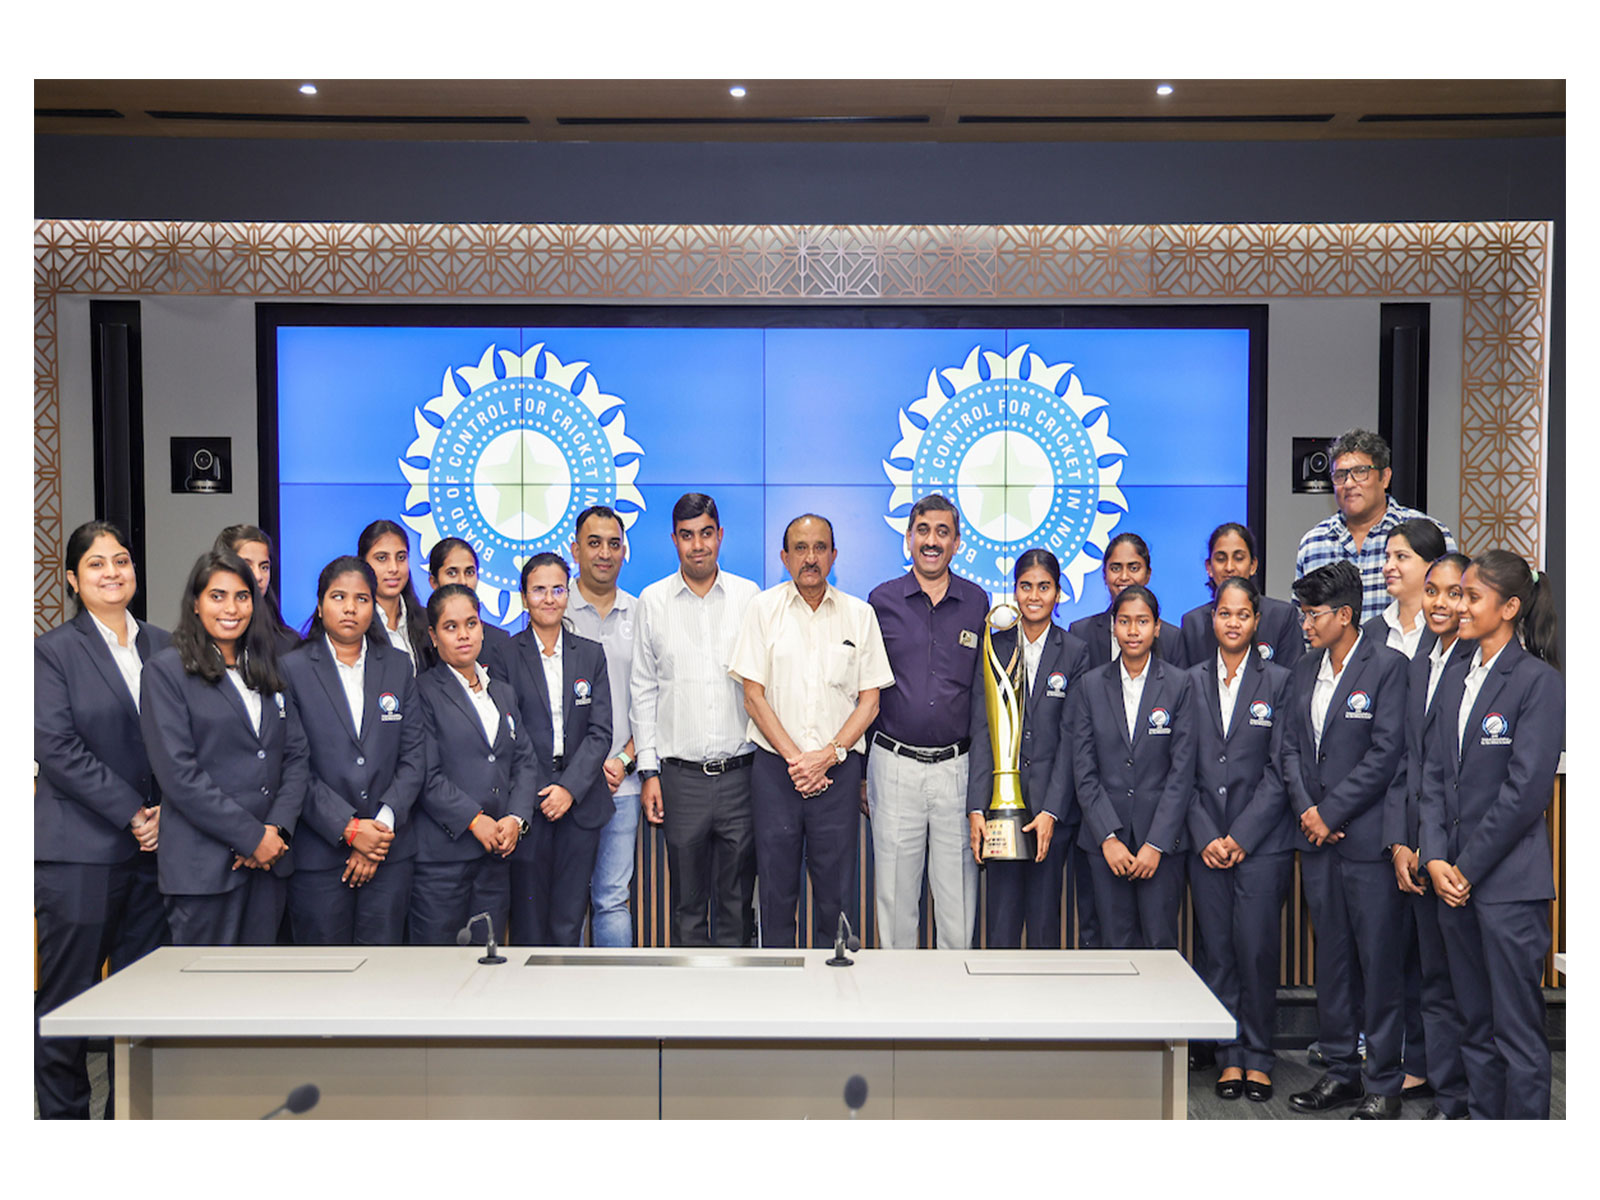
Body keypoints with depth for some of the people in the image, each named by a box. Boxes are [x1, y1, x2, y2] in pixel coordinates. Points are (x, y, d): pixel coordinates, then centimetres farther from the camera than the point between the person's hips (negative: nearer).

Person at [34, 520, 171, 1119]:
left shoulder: (163, 646, 12)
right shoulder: (53, 650, -1)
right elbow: (57, 748, -9)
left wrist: (167, 810, -3)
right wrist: (131, 813, -12)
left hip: (153, 846, 4)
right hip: (79, 851, -4)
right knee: (67, 993, 2)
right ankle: (63, 1116, 16)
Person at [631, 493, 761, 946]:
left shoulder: (748, 596, 5)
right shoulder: (652, 601, 5)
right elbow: (643, 690, 6)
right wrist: (648, 771, 0)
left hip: (741, 772, 0)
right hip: (681, 775, 0)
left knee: (737, 897, 7)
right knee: (687, 899, 8)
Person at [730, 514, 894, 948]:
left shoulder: (860, 614, 6)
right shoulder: (764, 608, 3)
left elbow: (870, 700, 4)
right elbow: (754, 696, 0)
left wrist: (827, 755, -9)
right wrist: (795, 759, -9)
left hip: (839, 768, 1)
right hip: (775, 767, 0)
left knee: (833, 891, 4)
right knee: (776, 888, 4)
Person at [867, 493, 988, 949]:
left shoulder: (977, 603, 6)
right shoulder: (882, 601, 3)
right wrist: (861, 770, 4)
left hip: (957, 767, 1)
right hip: (894, 765, 0)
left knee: (958, 888, 5)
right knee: (894, 890, 7)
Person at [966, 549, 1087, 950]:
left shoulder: (1074, 653, 3)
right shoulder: (994, 649, 5)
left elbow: (1070, 739, -3)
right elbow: (981, 733, 0)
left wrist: (1051, 811, -11)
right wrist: (976, 808, -9)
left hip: (1053, 805, -1)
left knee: (1045, 914, 6)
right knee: (1001, 915, 1)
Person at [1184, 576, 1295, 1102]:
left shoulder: (1278, 680, 1)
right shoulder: (1192, 681, 7)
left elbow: (1279, 770, -3)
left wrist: (1241, 837, -8)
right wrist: (1206, 837, -4)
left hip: (1262, 839, -2)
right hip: (1205, 839, 2)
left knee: (1257, 949, -2)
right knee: (1216, 950, 5)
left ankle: (1258, 1057, 15)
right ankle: (1229, 1055, 18)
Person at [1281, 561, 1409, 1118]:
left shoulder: (1387, 666, -8)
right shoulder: (1305, 669, 13)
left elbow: (1385, 754, -13)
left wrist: (1331, 813, -12)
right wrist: (1306, 808, -2)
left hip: (1366, 838, -6)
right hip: (1317, 840, 6)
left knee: (1379, 961, 1)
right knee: (1331, 958, 13)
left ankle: (1383, 1083, 13)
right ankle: (1340, 1071, 24)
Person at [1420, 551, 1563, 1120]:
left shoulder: (1539, 680, -9)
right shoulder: (1456, 675, 11)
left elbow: (1525, 789, -14)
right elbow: (1435, 770, 9)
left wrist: (1468, 866, -11)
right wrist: (1436, 858, -1)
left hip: (1509, 879, -7)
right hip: (1455, 875, 7)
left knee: (1517, 1026, 2)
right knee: (1475, 1021, 16)